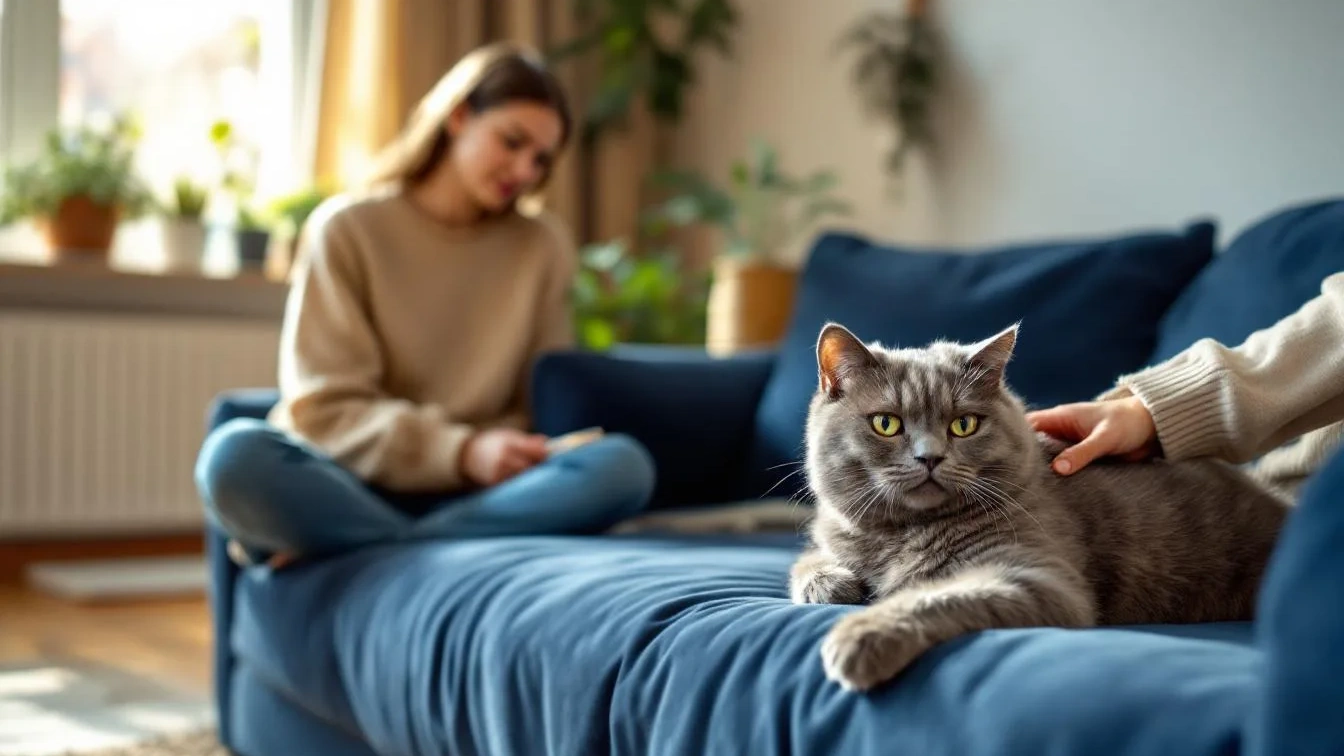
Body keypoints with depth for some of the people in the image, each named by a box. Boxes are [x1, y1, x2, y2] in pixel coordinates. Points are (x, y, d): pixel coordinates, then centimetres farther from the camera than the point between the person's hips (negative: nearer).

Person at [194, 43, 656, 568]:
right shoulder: (346, 229, 3)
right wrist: (462, 451, -20)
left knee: (624, 466, -27)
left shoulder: (545, 248, 11)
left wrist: (505, 451, -13)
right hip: (357, 486, -2)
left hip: (476, 496, 3)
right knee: (235, 456, -33)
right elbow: (324, 410, -5)